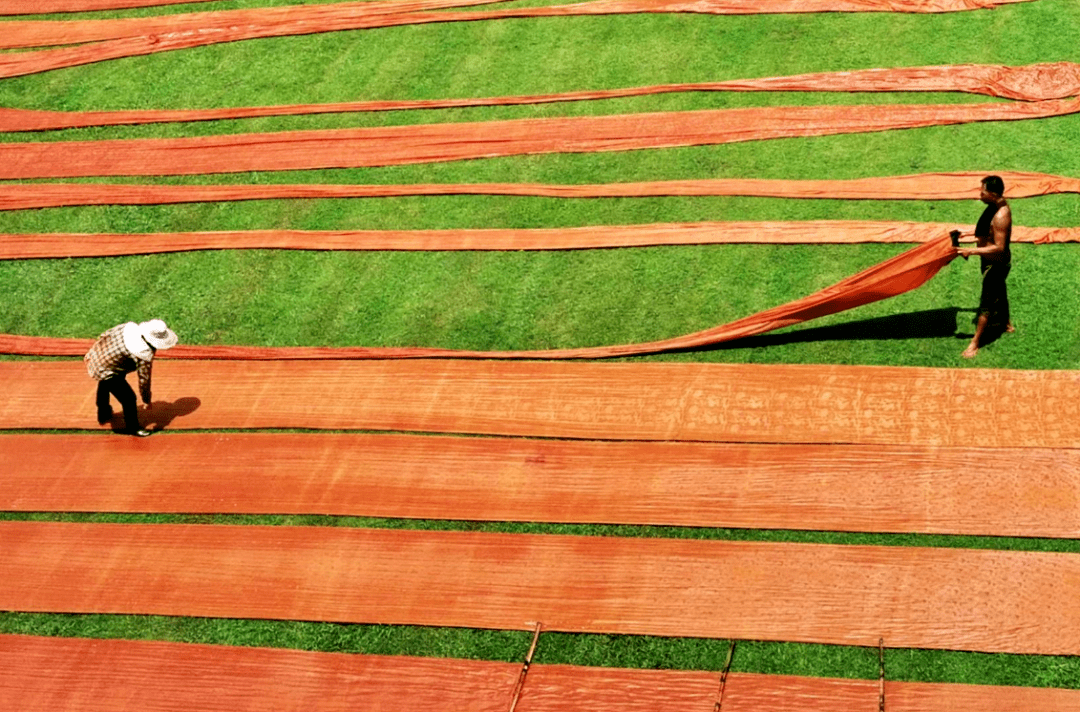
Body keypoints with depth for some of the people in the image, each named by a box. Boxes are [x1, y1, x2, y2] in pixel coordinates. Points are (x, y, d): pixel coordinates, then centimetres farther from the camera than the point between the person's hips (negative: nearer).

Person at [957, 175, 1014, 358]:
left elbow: (999, 247, -34)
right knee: (999, 292, 29)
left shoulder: (1000, 216, -34)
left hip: (996, 264, -10)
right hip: (992, 261, 10)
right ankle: (1006, 323, 52)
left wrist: (972, 251, -34)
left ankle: (975, 343, 8)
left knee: (987, 302, 0)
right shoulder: (996, 205, -5)